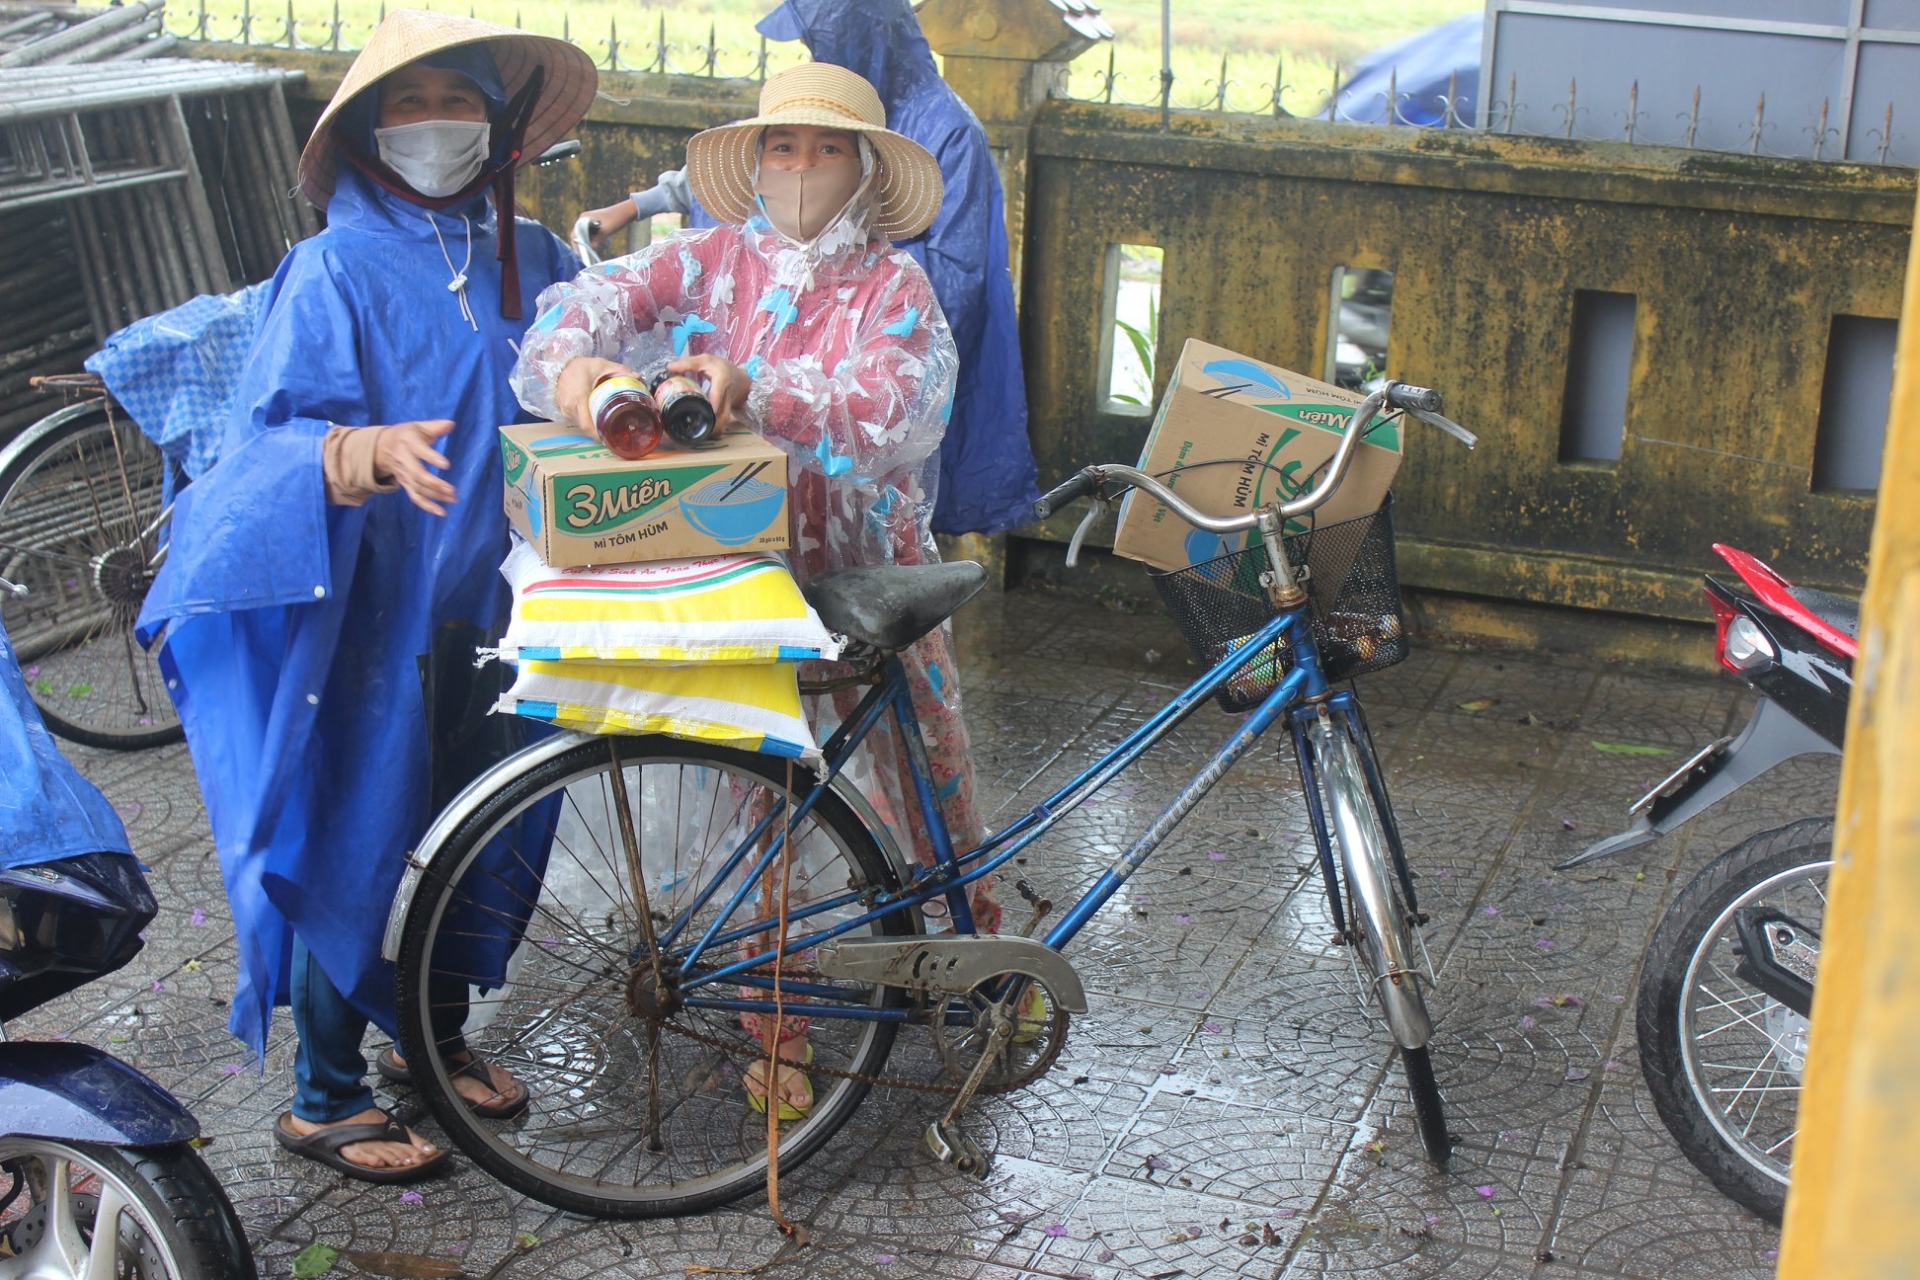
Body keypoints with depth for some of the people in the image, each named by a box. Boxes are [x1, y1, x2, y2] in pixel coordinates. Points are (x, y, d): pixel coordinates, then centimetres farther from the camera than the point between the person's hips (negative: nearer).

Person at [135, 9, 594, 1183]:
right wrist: (368, 451, -35)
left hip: (495, 605, 6)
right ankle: (325, 1098, 19)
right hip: (369, 611, -5)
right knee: (360, 843, 2)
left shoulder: (532, 260, 7)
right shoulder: (336, 272, -9)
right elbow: (275, 435, -16)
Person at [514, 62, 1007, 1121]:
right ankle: (777, 1028, 19)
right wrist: (571, 362, -39)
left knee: (930, 778, 10)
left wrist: (754, 390, -38)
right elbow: (595, 302, -14)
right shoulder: (707, 264, 2)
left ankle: (986, 952, 38)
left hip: (873, 574, 0)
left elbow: (895, 408, -21)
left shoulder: (893, 285, -3)